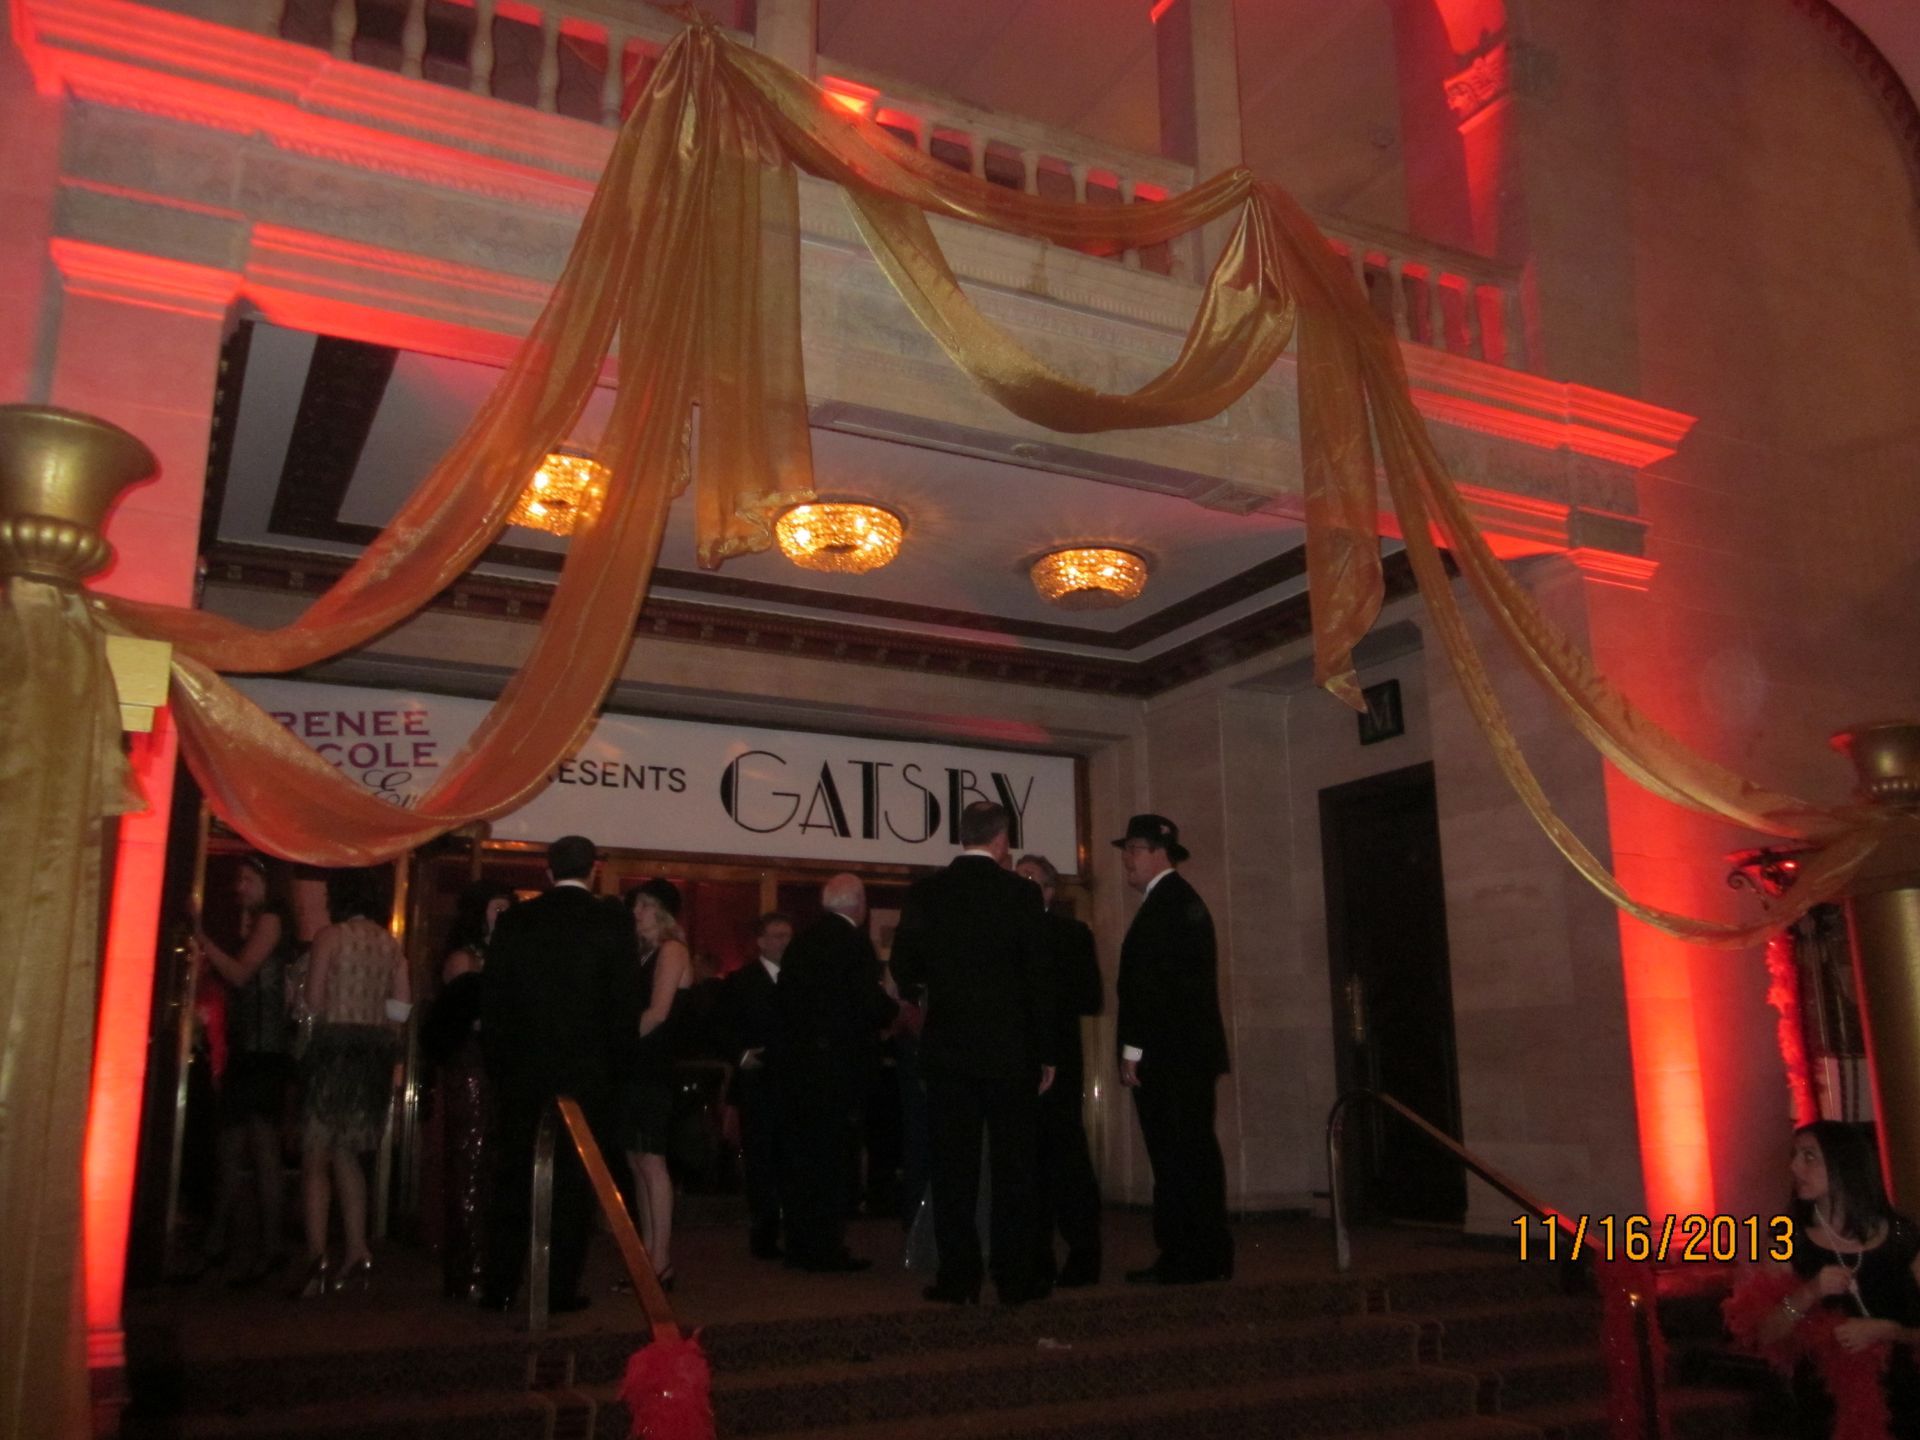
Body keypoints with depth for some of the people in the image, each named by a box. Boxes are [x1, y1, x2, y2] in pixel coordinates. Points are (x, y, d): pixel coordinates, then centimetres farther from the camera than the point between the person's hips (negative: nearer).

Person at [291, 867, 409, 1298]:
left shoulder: (330, 936, -5)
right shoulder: (390, 943, 9)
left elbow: (314, 1000, -8)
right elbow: (403, 1004, 7)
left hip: (336, 1044, -5)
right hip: (377, 1048, 5)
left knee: (317, 1154, 0)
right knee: (346, 1154, 15)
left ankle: (317, 1254, -12)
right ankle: (356, 1253, 10)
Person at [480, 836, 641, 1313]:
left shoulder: (515, 920, 2)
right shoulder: (612, 921, -5)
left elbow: (493, 1000, 3)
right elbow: (626, 1002, -6)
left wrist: (496, 1062, 10)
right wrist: (616, 1056, 6)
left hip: (521, 1071, 2)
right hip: (586, 1071, -2)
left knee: (512, 1178, 11)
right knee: (573, 1181, 5)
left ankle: (499, 1286, 15)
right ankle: (560, 1288, 8)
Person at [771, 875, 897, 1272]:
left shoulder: (802, 940, 10)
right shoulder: (854, 942, -11)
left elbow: (783, 999, 12)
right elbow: (872, 1005, -16)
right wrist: (894, 1007, 4)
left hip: (788, 1060, 7)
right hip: (830, 1061, -7)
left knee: (798, 1153, 13)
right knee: (829, 1154, 0)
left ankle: (800, 1245, 20)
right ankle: (826, 1249, 4)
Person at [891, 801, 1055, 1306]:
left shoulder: (924, 893, -1)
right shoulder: (1019, 893, -7)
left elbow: (904, 971, 2)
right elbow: (1038, 978, -6)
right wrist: (1046, 1052, 2)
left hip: (947, 1050, 2)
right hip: (1010, 1050, -1)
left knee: (954, 1168, 7)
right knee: (1013, 1167, 7)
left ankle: (958, 1277, 9)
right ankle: (1014, 1278, 10)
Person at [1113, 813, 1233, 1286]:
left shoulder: (1164, 902, -12)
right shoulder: (1184, 898, 20)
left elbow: (1150, 980, -19)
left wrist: (1132, 1050, -17)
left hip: (1166, 1051, -10)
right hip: (1192, 1049, 10)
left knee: (1175, 1156, -6)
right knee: (1194, 1152, 12)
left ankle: (1184, 1261, -3)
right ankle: (1209, 1256, 17)